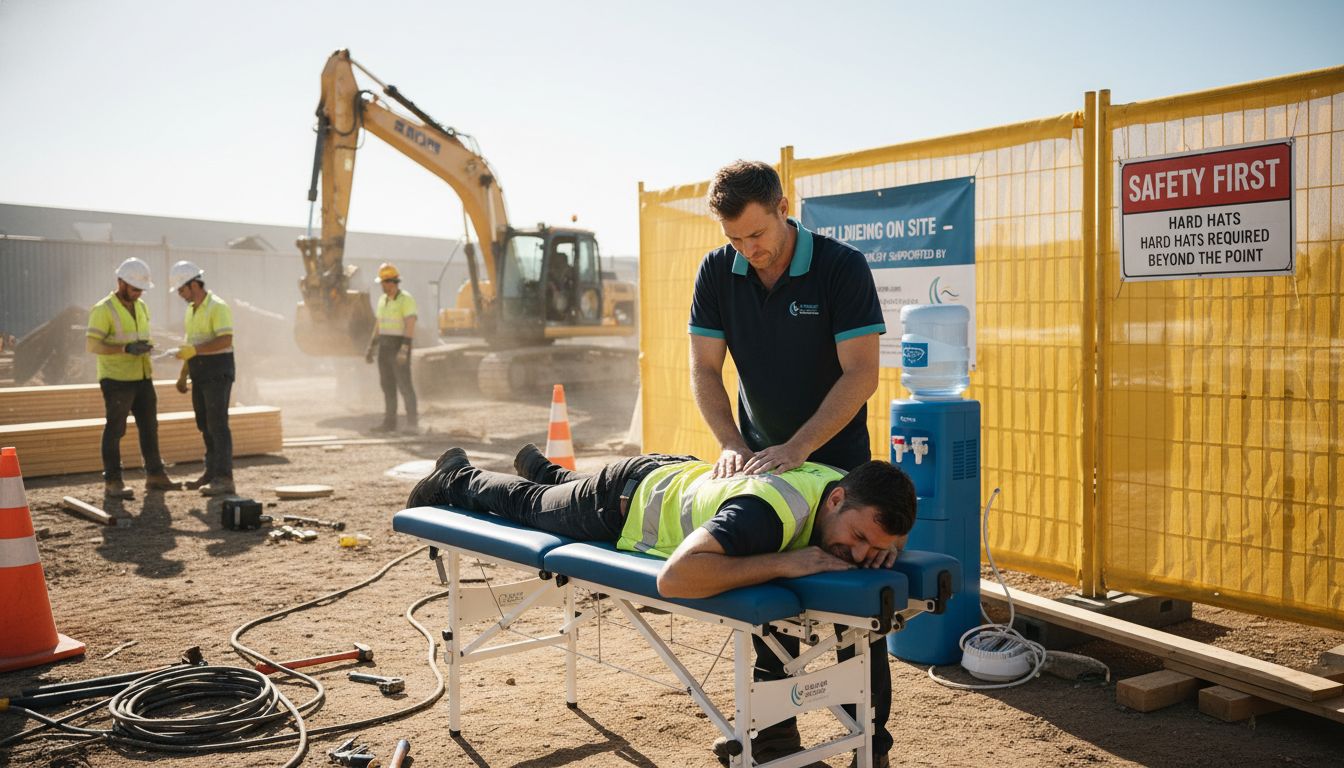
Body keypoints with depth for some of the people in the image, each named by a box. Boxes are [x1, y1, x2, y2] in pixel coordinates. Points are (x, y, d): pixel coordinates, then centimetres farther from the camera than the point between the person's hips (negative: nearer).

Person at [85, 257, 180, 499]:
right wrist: (126, 349, -26)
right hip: (116, 380, -8)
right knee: (115, 430, -2)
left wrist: (146, 347, 4)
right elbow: (91, 344, -17)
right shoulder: (104, 310, -11)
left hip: (142, 377, 8)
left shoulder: (141, 307, 12)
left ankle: (154, 475, 22)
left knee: (149, 426, 12)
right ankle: (112, 482, 5)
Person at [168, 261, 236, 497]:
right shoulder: (192, 309, 16)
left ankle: (224, 479, -10)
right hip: (200, 372, 9)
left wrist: (194, 351, -27)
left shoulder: (217, 307, -13)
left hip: (218, 371, -9)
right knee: (204, 424, 12)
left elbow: (226, 340, -23)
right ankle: (212, 473, 20)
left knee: (218, 425, -11)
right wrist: (183, 375, 21)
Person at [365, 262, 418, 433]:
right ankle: (389, 422, 10)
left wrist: (404, 349, -28)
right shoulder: (383, 300, 14)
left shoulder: (406, 299, -12)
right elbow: (379, 325, 18)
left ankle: (412, 420, 2)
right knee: (387, 385, 6)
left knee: (404, 384, -7)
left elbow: (410, 326, -20)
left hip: (399, 346, -8)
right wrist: (371, 348, 14)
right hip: (384, 347, 8)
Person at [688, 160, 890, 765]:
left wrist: (797, 448, -31)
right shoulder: (717, 273, -7)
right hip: (762, 457, 4)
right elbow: (705, 368, -7)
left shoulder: (842, 267, -18)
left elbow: (861, 375, -22)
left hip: (835, 457, -4)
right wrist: (731, 442, -23)